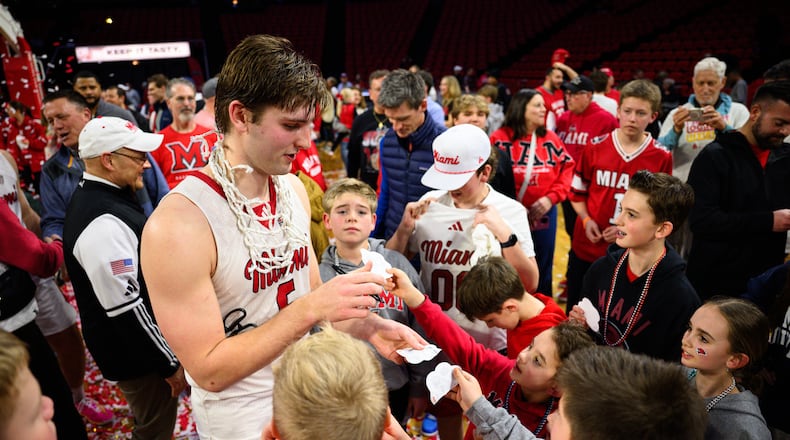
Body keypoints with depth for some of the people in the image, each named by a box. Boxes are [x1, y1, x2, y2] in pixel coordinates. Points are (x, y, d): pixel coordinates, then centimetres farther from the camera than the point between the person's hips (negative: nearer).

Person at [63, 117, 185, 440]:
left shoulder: (95, 195, 3)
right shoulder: (102, 223, -29)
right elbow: (126, 309, -28)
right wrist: (170, 363, -18)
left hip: (145, 340, 9)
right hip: (136, 353, -9)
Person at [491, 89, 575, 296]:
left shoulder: (551, 138, 4)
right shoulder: (500, 138, -8)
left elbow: (567, 169, 4)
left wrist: (551, 197, -9)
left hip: (544, 214, 4)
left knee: (542, 268, 16)